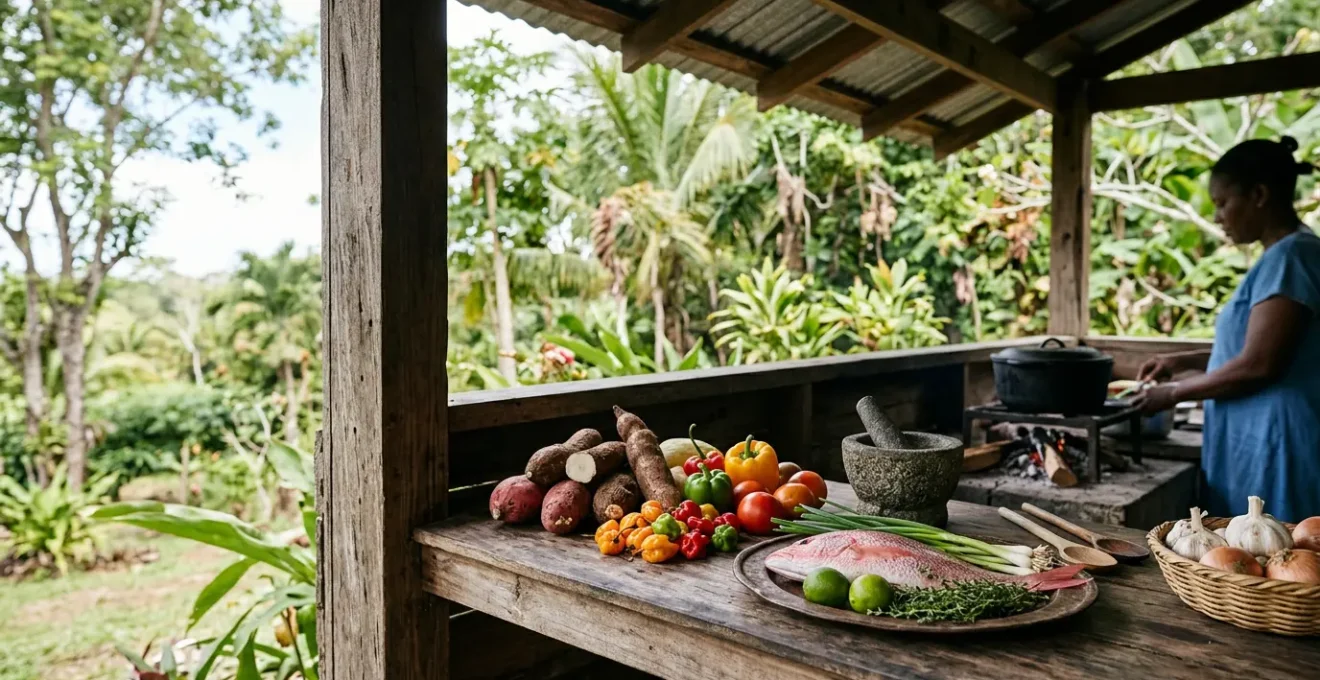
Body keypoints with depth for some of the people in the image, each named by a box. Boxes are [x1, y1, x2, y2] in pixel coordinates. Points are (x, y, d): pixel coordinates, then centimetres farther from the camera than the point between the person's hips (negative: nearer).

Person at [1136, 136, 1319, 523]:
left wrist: (1174, 393, -9)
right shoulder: (1286, 256, 15)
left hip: (1275, 445, -9)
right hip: (1257, 443, 9)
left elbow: (1258, 364, -20)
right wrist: (1184, 362, 13)